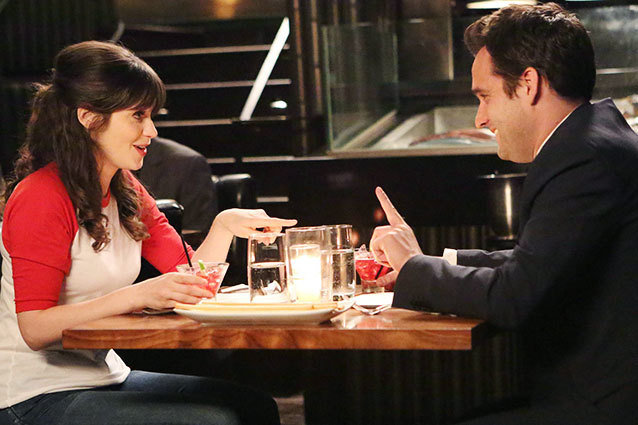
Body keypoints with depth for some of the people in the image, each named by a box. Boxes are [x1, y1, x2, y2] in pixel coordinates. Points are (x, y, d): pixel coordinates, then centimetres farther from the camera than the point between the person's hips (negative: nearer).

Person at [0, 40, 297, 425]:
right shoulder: (42, 199, -16)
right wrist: (139, 296, -29)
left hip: (106, 377, 9)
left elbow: (191, 278, 10)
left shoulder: (125, 191, 12)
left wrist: (224, 226, -8)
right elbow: (34, 329, -22)